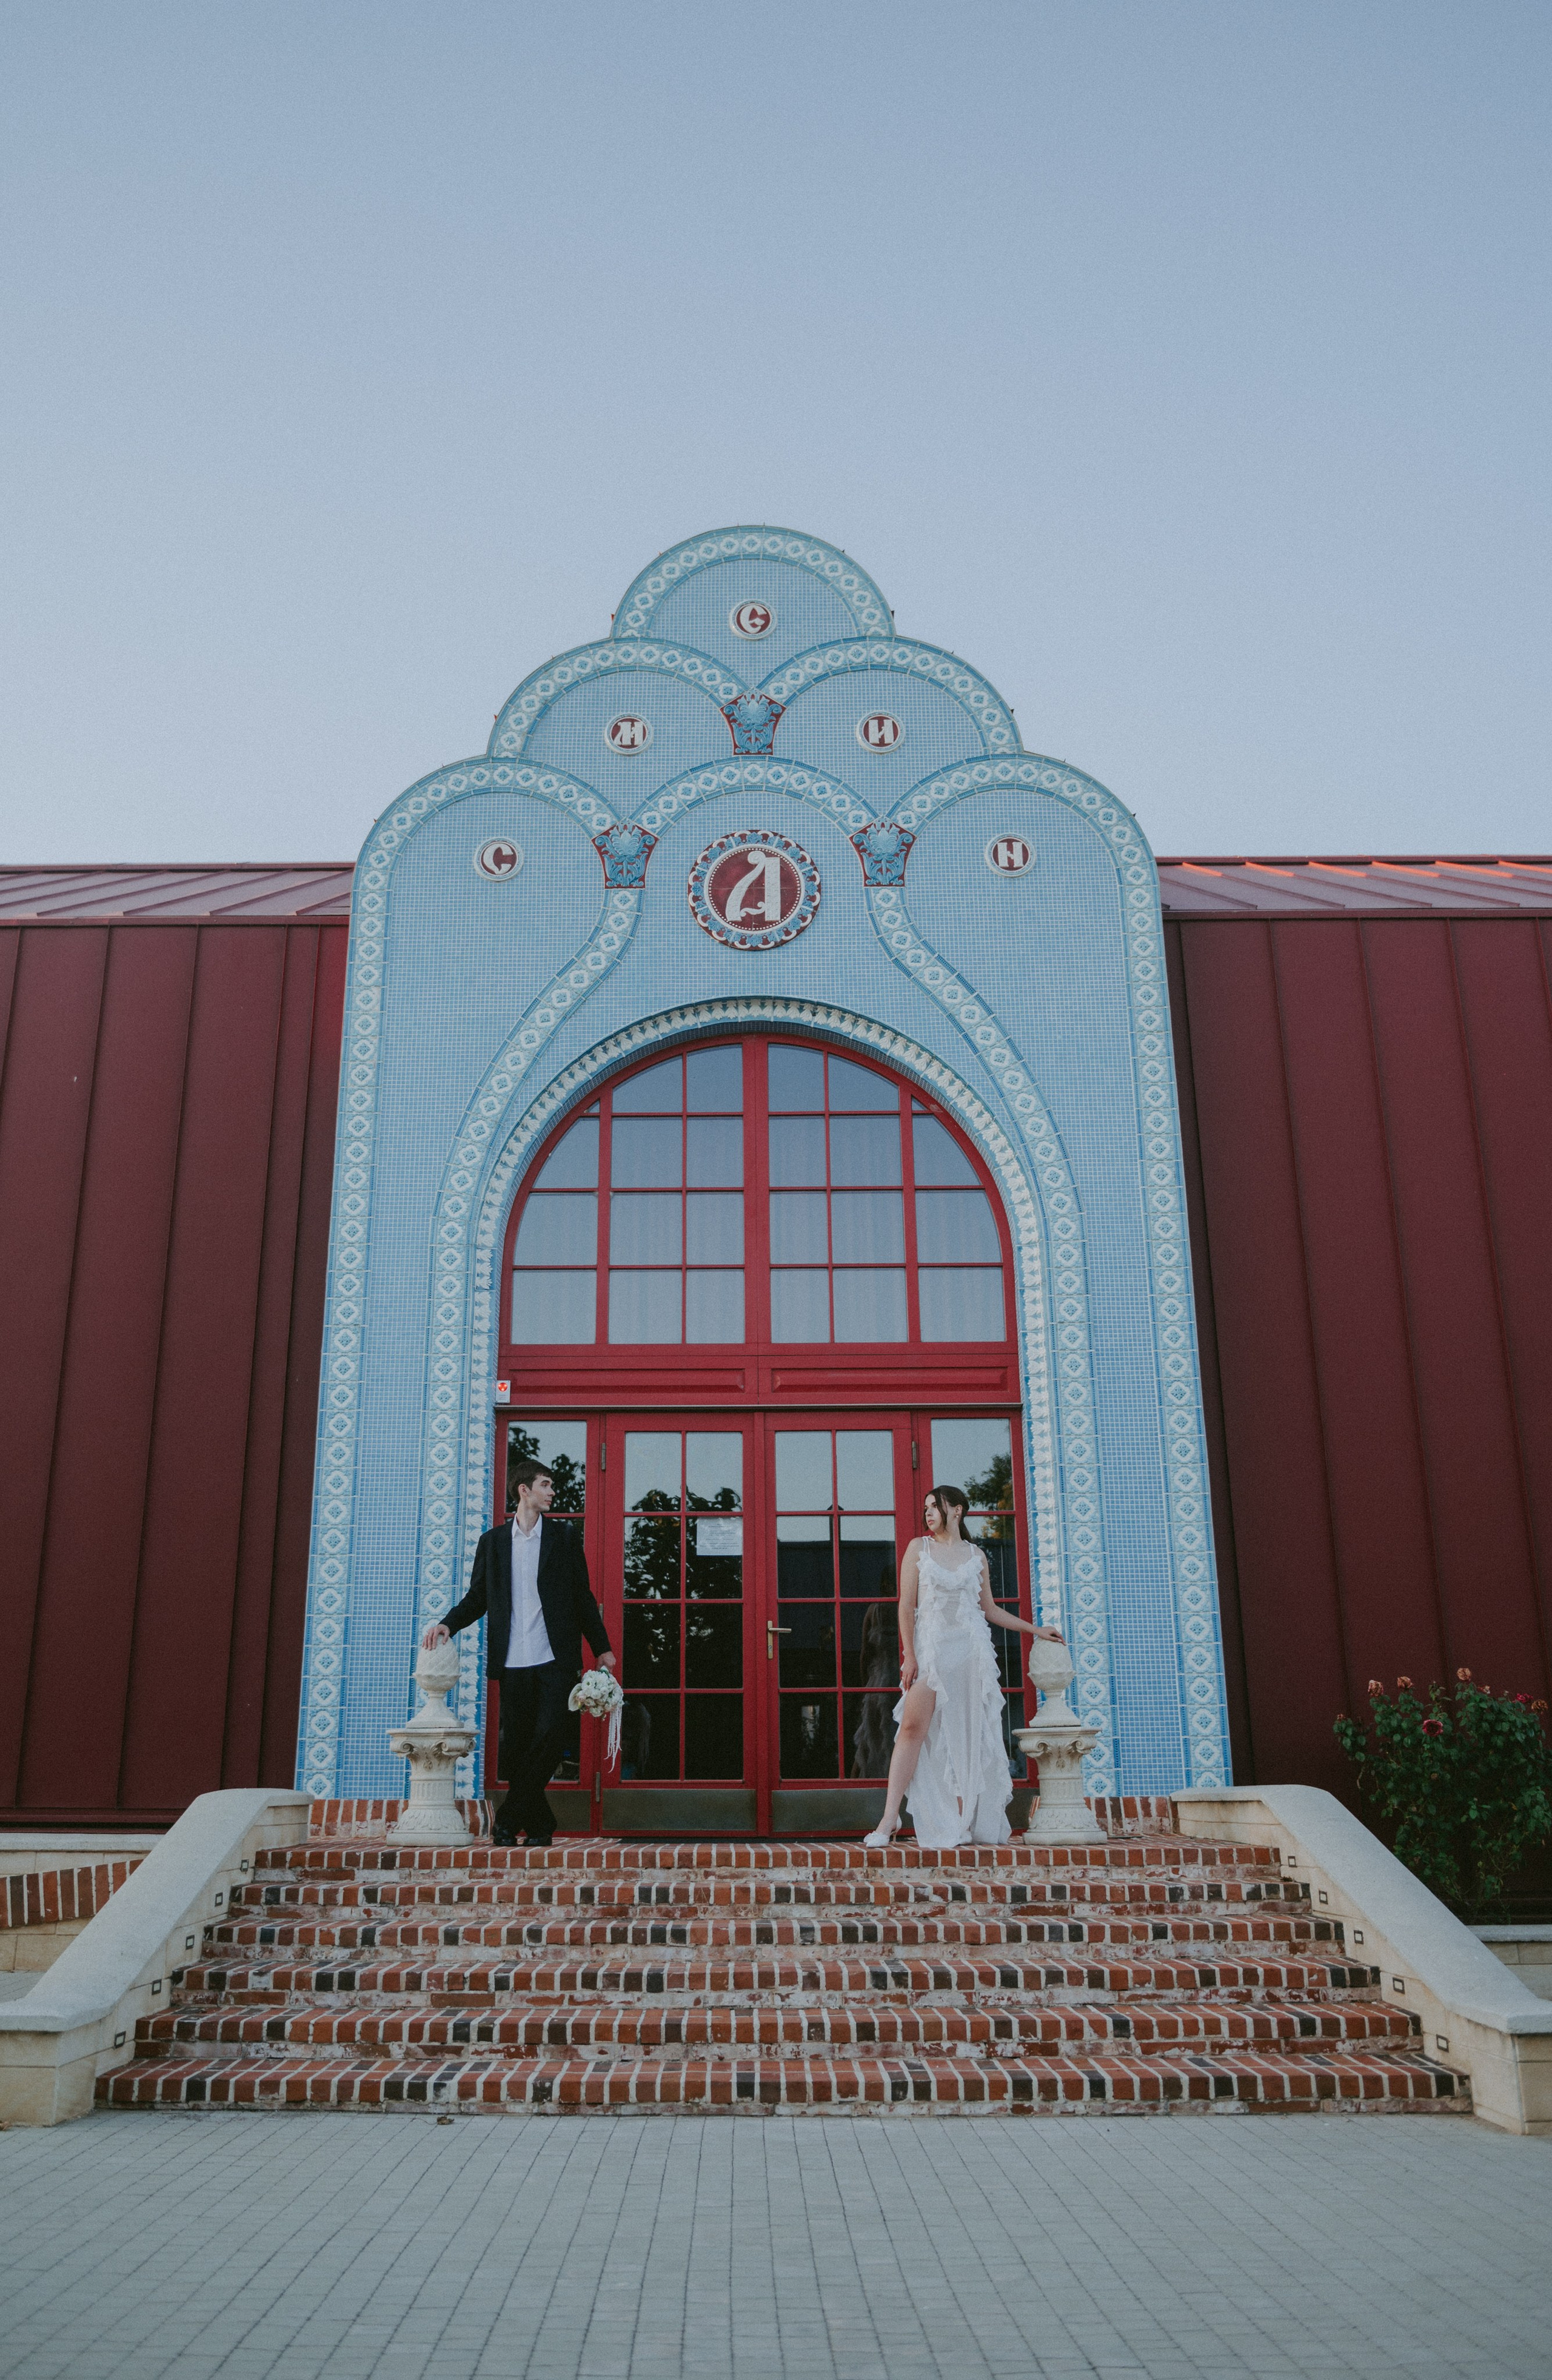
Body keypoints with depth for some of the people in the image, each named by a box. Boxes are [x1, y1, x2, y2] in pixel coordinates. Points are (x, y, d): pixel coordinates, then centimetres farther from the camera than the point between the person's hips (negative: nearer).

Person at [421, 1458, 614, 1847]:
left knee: (548, 1737, -13)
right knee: (515, 1745, 1)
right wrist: (448, 1625, -4)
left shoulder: (564, 1535, 10)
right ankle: (541, 1826, 15)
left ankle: (508, 1819, -2)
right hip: (513, 1661, 1)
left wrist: (602, 1648, 10)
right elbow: (478, 1598, 14)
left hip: (556, 1659, -1)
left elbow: (582, 1596, 12)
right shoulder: (493, 1541, 12)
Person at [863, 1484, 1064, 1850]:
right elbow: (907, 1604, 1)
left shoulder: (976, 1555, 11)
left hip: (972, 1649, 2)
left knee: (968, 1733, 0)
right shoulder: (919, 1548, 6)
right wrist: (909, 1655, -7)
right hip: (931, 1647, -2)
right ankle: (890, 1816, -13)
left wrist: (1036, 1630, 19)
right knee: (914, 1727, -13)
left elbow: (990, 1609, 19)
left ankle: (961, 1823, 7)